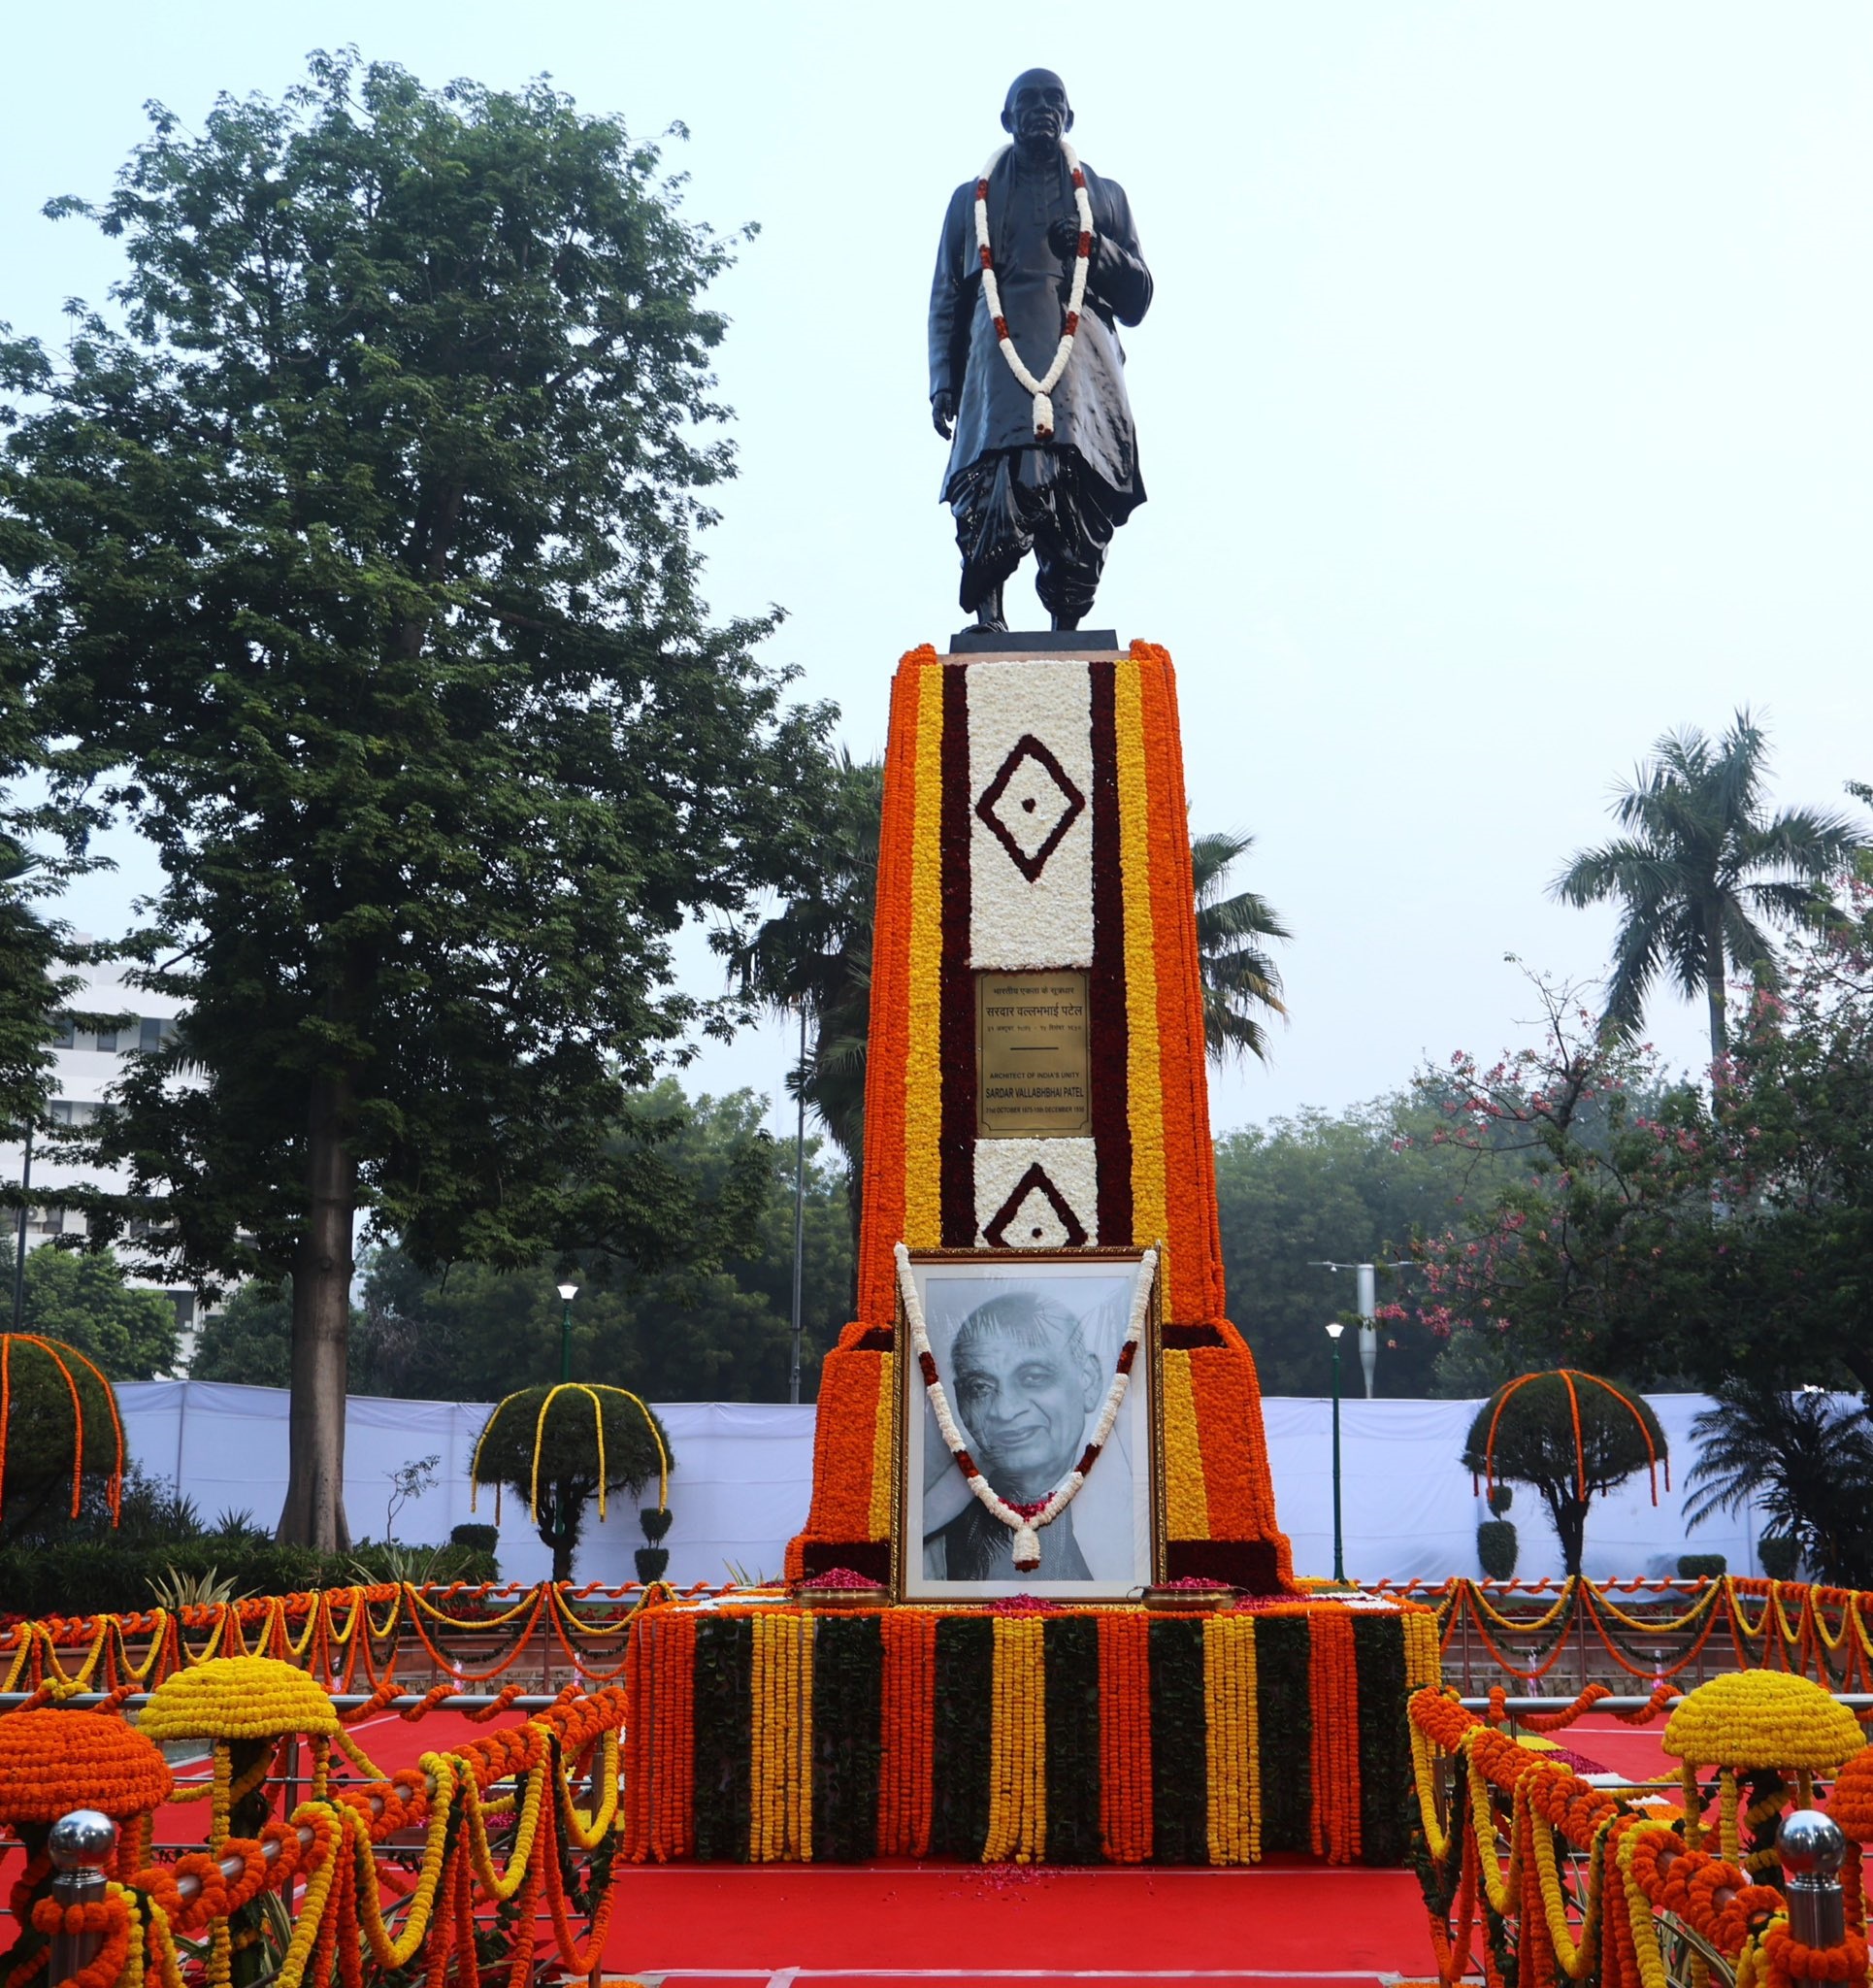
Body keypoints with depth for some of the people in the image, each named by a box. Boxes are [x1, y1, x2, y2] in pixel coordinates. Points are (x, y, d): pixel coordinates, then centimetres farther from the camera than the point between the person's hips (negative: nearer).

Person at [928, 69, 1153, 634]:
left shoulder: (1105, 196, 29)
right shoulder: (973, 198, 28)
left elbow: (1137, 299, 22)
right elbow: (946, 301, 20)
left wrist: (1096, 247, 3)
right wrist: (943, 382, 6)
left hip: (1083, 360, 1)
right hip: (1000, 358, -1)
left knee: (1080, 505, -14)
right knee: (995, 494, -25)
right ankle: (987, 616, -34)